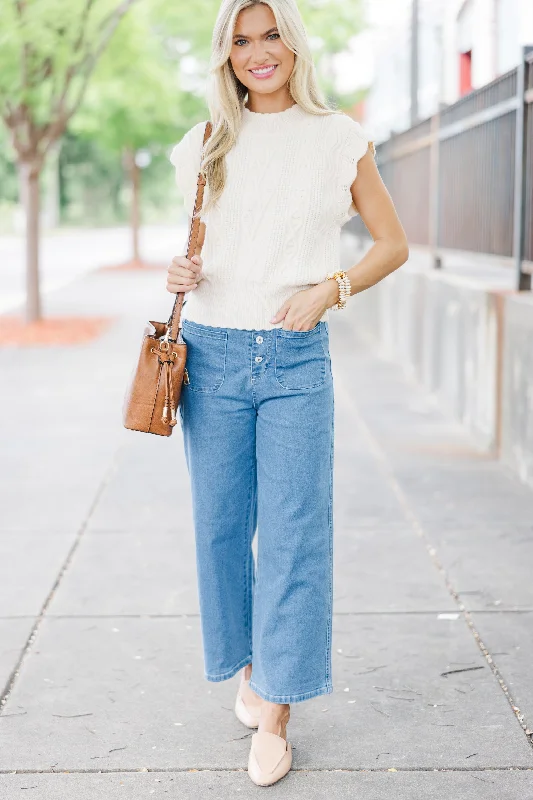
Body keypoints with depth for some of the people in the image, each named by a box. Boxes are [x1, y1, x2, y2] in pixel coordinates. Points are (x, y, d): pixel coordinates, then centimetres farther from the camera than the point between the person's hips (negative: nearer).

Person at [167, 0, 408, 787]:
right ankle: (246, 664, 31)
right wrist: (182, 274, -5)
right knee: (221, 524, 9)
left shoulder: (338, 139, 2)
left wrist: (330, 288, -10)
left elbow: (393, 244, 6)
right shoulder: (206, 146, 9)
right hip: (214, 353, 3)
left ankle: (275, 716, 5)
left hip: (297, 358, -2)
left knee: (293, 531, -3)